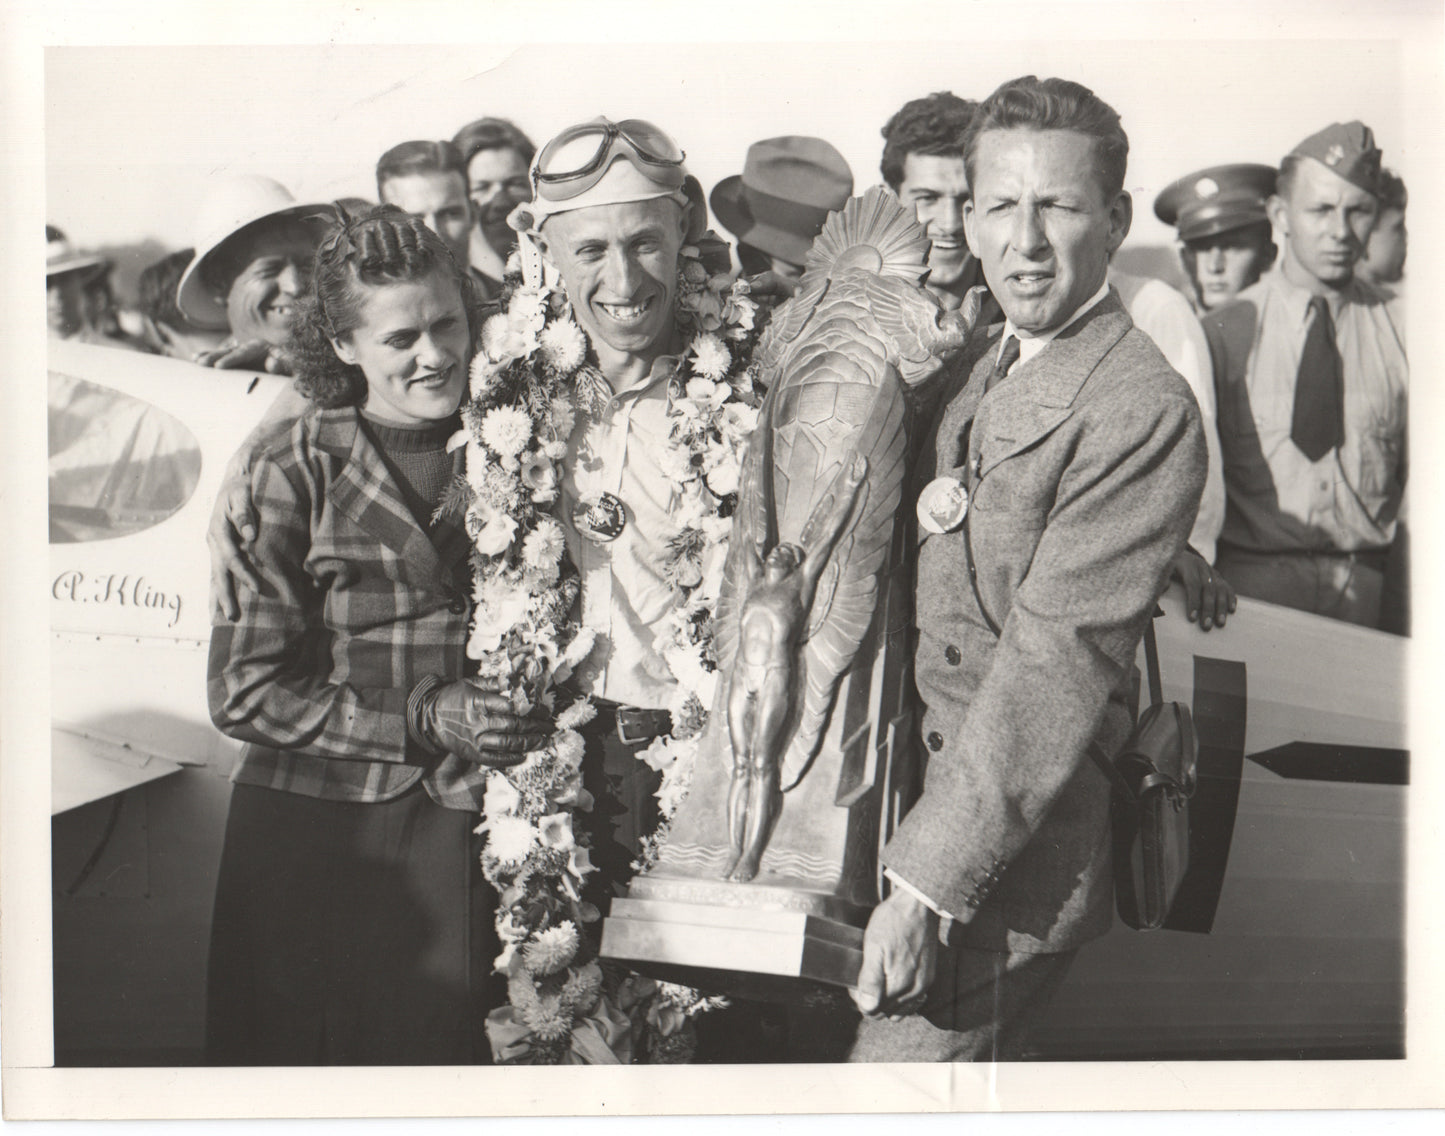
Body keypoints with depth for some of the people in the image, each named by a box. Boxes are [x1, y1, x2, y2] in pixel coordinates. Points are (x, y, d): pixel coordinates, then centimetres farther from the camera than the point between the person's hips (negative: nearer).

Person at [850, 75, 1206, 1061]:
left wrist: (924, 880, -22)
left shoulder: (1144, 409, -17)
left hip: (1022, 837, -8)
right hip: (929, 775, 8)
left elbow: (1056, 664, -22)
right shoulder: (978, 367, 11)